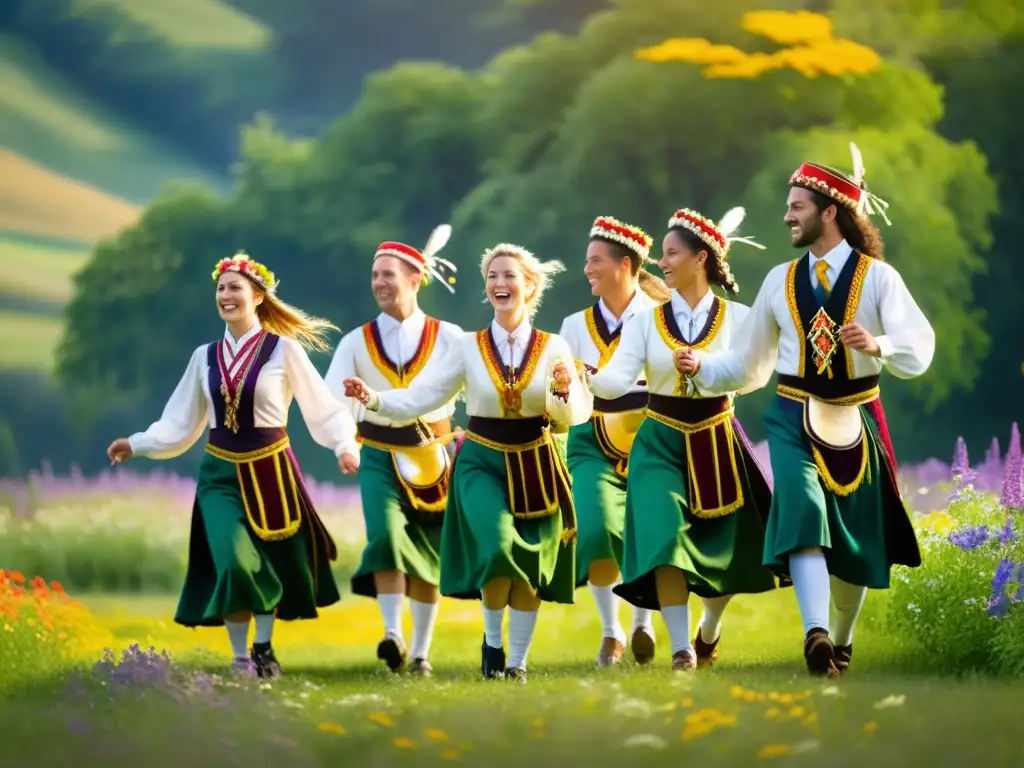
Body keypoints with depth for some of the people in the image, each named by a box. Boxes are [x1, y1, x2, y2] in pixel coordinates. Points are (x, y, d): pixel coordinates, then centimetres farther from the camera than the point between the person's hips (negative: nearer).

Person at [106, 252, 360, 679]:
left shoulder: (284, 349, -5)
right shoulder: (205, 356, 6)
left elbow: (321, 407, -6)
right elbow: (181, 423, 11)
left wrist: (345, 445, -20)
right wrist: (137, 445, 4)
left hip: (271, 471, -1)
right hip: (221, 475, 2)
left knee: (274, 564, 7)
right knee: (234, 563, -14)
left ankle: (263, 648, 27)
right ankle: (240, 657, -1)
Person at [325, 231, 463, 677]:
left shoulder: (449, 338, -1)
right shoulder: (358, 343, 1)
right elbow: (330, 402, -8)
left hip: (433, 456, 0)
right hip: (380, 456, 0)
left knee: (428, 554, 7)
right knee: (386, 534, -24)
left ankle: (420, 652, 19)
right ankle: (393, 635, -29)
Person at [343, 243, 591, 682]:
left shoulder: (552, 348, -2)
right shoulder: (469, 348, -1)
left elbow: (575, 416, -4)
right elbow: (423, 398, -2)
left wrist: (563, 390, -24)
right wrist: (374, 399, -14)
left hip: (535, 465, 1)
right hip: (482, 462, -1)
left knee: (532, 562, 4)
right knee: (497, 546, -20)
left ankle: (518, 660, 20)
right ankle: (492, 640, 5)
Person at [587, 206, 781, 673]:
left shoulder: (736, 318, 0)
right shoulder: (646, 322, 1)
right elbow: (617, 381, -10)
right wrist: (583, 376, -30)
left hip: (716, 442, 0)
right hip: (661, 442, 0)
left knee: (724, 546, 8)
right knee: (664, 537, -17)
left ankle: (710, 628, 38)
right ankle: (681, 649, -13)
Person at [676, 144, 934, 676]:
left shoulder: (876, 276, -3)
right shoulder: (780, 281, 7)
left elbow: (919, 349, -14)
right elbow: (748, 364, 13)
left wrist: (878, 344, -33)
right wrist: (701, 368, -3)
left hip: (857, 418, -1)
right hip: (795, 417, 1)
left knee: (857, 534, 8)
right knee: (803, 515, -22)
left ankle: (842, 638, 30)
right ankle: (816, 634, -36)